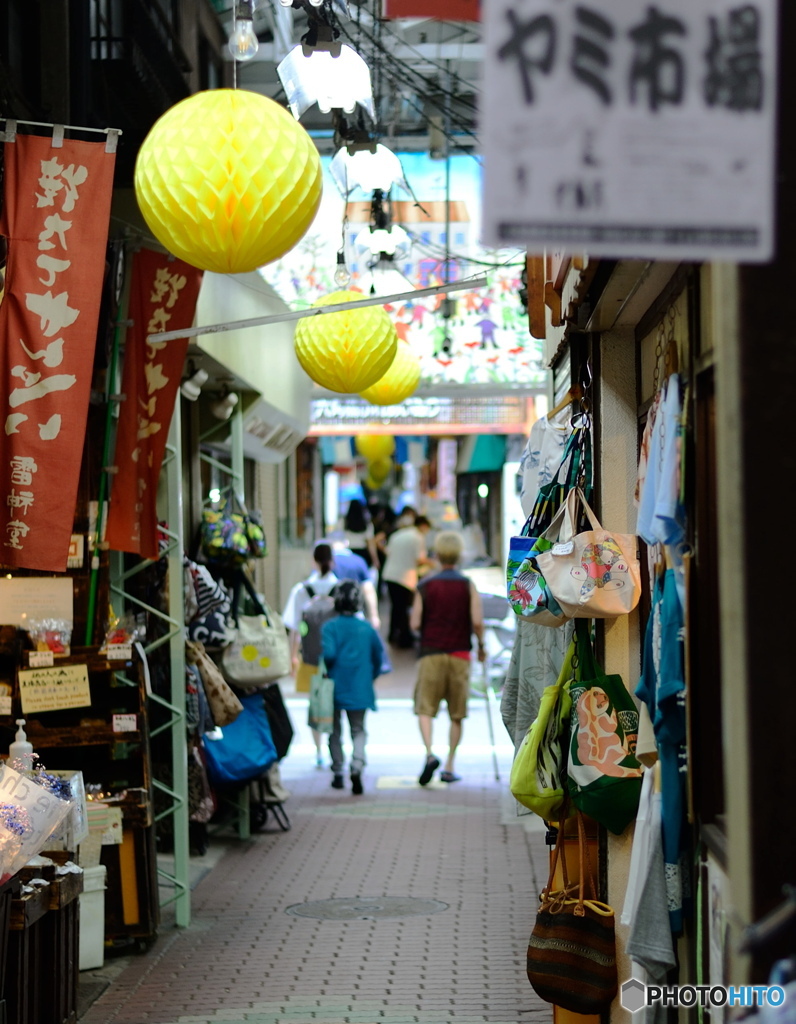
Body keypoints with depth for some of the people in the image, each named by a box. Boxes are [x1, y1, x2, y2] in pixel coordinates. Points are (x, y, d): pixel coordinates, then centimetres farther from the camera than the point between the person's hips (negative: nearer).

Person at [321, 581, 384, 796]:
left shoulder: (330, 627, -9)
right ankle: (357, 766, -16)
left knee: (335, 731, 13)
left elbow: (328, 654, -22)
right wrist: (370, 677, 21)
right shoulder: (367, 628, 1)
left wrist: (324, 673, -3)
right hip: (359, 689, 2)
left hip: (335, 687, -2)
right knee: (358, 731, 8)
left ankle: (338, 774, 16)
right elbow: (378, 657, 7)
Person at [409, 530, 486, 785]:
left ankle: (429, 753, -24)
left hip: (431, 653, 0)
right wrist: (482, 646, 7)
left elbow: (414, 623, -3)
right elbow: (477, 622, -9)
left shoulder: (425, 586, 1)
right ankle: (449, 767, 9)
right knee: (457, 715, 9)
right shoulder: (468, 585, 0)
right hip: (459, 654, 1)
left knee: (425, 708, 0)